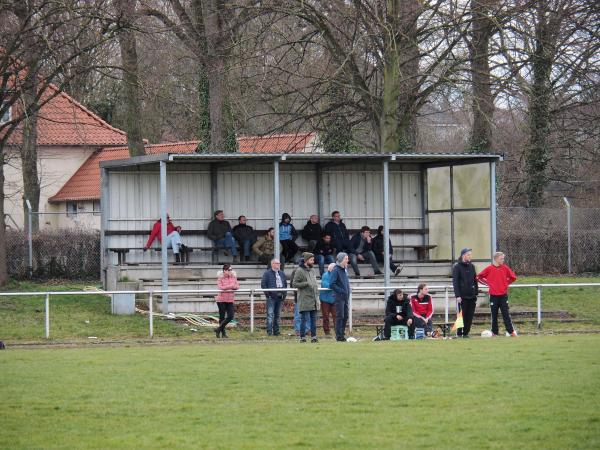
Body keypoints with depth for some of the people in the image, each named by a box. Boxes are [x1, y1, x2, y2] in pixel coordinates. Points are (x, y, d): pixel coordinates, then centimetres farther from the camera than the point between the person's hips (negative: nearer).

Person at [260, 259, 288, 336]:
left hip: (280, 297, 6)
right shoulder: (267, 273, -1)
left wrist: (284, 293, 11)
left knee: (277, 315, 10)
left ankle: (276, 331, 15)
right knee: (270, 314, -10)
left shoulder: (282, 274, 17)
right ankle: (269, 331, -11)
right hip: (271, 297, -6)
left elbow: (285, 284, 24)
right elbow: (263, 284, -4)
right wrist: (268, 293, -11)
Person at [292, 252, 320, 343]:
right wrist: (306, 284, -20)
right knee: (304, 319, -7)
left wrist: (317, 297, 19)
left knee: (314, 319, 8)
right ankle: (302, 337, -4)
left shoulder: (311, 271, 17)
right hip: (305, 300, -8)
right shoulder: (299, 271, -7)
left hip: (313, 301, 8)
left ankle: (313, 337, 12)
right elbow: (294, 284, -12)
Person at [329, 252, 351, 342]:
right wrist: (341, 291, -18)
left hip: (345, 297, 8)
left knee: (345, 316, 11)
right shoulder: (336, 270, -12)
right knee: (340, 316, -6)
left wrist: (348, 291, 13)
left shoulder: (345, 269, 13)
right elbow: (332, 284, -18)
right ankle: (339, 336, -3)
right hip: (339, 297, -8)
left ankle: (342, 334, 19)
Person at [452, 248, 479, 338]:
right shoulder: (457, 267, -2)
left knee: (470, 316, 2)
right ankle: (459, 333, 2)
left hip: (472, 296, 5)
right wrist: (457, 295, -13)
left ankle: (466, 333, 9)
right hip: (462, 296, -5)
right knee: (462, 315, -4)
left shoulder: (471, 266, 14)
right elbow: (455, 282, -7)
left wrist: (476, 293, 12)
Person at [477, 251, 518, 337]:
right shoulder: (489, 268, -3)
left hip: (503, 295, 1)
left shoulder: (505, 268, 2)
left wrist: (506, 283, 5)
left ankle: (511, 331, -2)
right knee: (494, 315, 6)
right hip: (493, 295, -1)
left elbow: (513, 277, 12)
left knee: (506, 314, -1)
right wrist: (487, 284, -1)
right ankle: (494, 332, 13)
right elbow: (479, 277, 2)